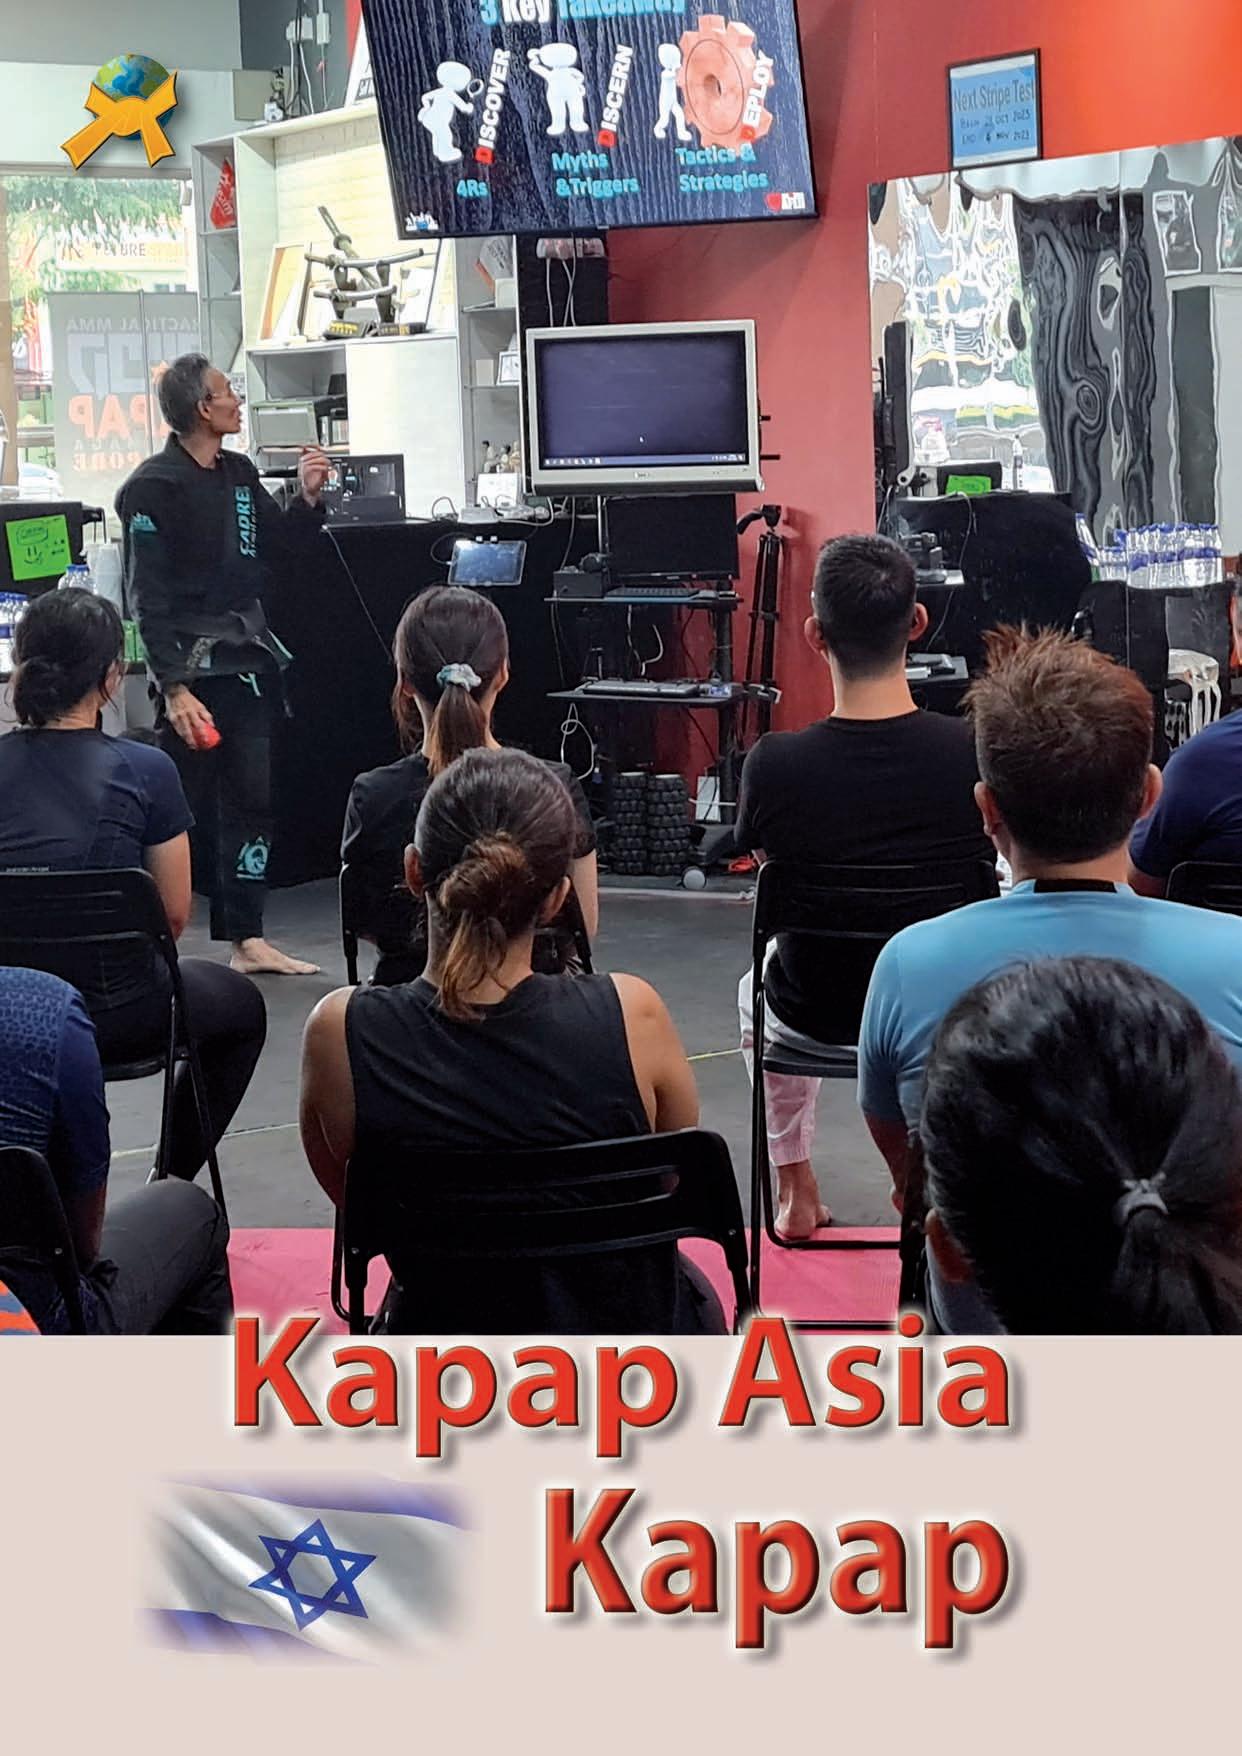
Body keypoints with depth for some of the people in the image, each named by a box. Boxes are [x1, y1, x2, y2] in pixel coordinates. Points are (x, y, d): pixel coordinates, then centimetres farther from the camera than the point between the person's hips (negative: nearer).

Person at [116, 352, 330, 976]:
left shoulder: (239, 473, 11)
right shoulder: (154, 487, -12)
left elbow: (268, 551, 22)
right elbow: (148, 597, -15)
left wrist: (305, 500, 5)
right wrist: (174, 687, -21)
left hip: (248, 663, 7)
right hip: (194, 671, -7)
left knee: (252, 803, 9)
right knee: (186, 812, -4)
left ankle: (248, 940, 17)